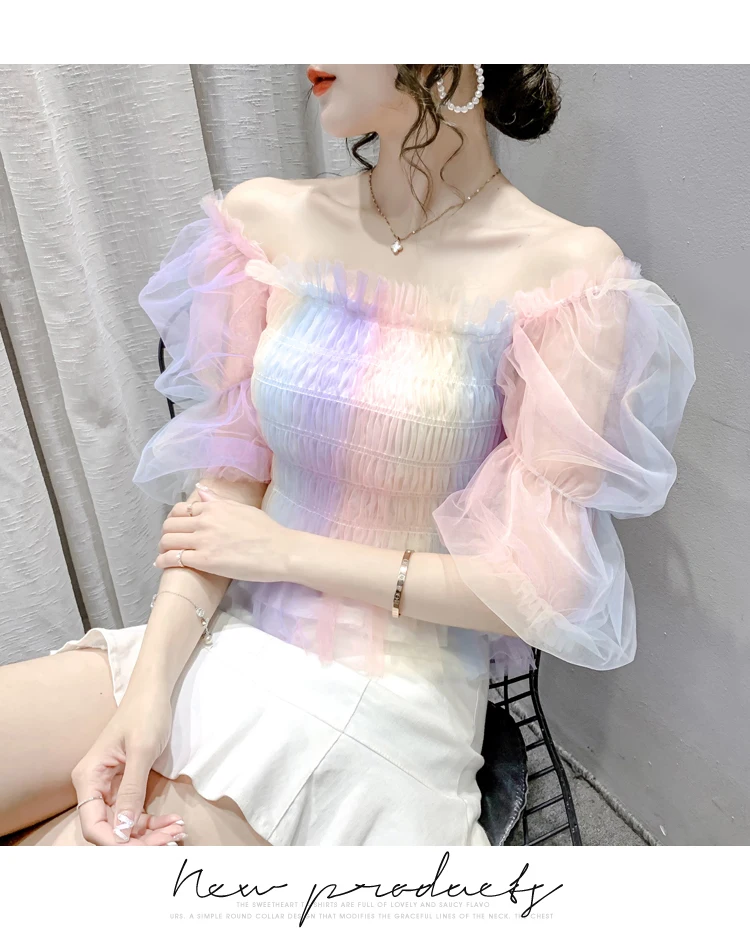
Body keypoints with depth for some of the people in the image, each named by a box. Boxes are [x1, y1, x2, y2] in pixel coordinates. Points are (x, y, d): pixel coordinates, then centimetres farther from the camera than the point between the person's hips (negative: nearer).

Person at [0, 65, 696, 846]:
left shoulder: (566, 272, -14)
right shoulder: (272, 219, 0)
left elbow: (543, 585, -13)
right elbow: (229, 478, 1)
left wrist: (289, 551, -10)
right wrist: (152, 682, -11)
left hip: (381, 709, -4)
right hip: (218, 643, 5)